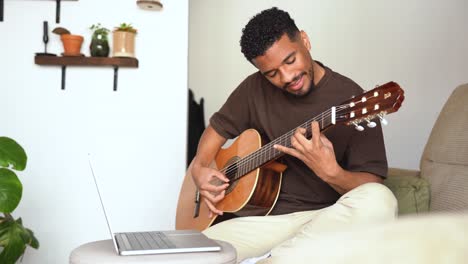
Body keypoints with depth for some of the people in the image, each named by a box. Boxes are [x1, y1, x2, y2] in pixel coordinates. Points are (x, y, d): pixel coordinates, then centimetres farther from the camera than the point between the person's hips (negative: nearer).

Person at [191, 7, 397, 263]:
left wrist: (330, 172, -29)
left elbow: (371, 185, -8)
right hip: (265, 215, 2)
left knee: (378, 201, -35)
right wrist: (199, 167, 2)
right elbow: (218, 127, 21)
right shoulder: (255, 89, 5)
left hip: (324, 217, -1)